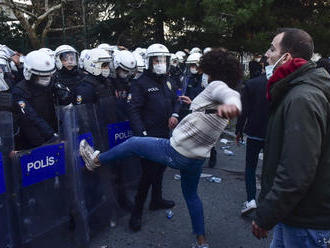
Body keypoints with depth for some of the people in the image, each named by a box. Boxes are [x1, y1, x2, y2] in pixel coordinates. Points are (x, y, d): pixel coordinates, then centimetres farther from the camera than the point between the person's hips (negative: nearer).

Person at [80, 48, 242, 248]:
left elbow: (231, 94, -39)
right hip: (198, 158, 9)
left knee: (133, 143, 10)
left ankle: (96, 160, 29)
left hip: (176, 152, -8)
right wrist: (194, 106, 36)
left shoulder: (217, 85, -14)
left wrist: (231, 104, -61)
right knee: (191, 195, 26)